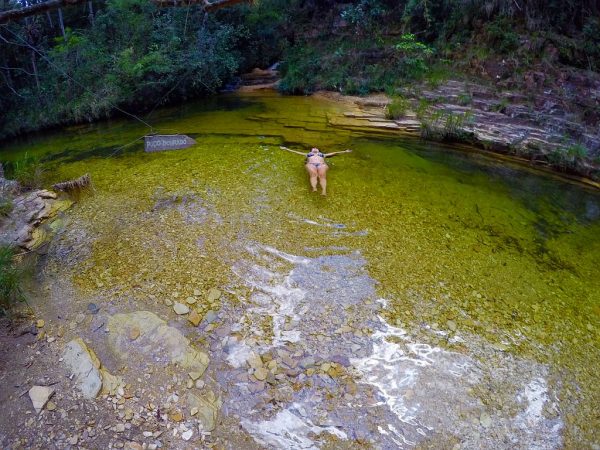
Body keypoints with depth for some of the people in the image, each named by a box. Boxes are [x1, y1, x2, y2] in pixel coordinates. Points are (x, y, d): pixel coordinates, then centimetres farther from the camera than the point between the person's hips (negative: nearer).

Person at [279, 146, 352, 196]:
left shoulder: (323, 155, 39)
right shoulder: (307, 154, 38)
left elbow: (334, 153, 38)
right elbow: (295, 152, 36)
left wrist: (344, 151, 36)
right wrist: (286, 149, 32)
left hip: (322, 164, 1)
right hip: (311, 164, 0)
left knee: (322, 176, -33)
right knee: (313, 174, -36)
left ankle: (324, 191, -59)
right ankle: (314, 188, -63)